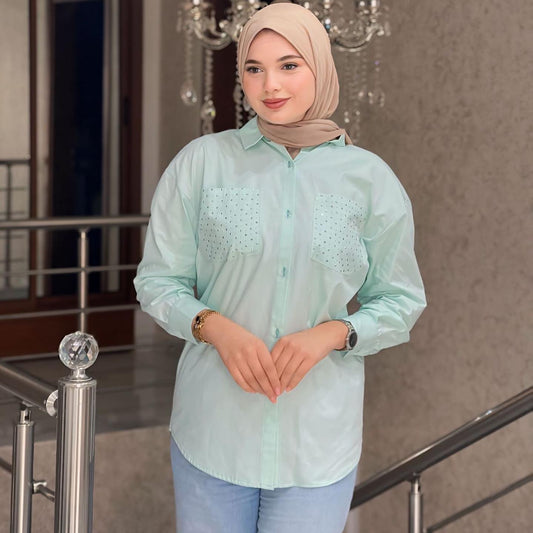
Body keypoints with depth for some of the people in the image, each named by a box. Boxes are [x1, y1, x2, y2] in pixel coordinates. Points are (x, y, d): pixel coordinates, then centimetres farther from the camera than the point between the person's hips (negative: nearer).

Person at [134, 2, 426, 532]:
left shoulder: (370, 179, 0)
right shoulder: (200, 163, -2)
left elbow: (401, 301, 5)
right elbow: (157, 281, 3)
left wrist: (330, 334, -13)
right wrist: (216, 327, -16)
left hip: (318, 439, 0)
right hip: (214, 425, 0)